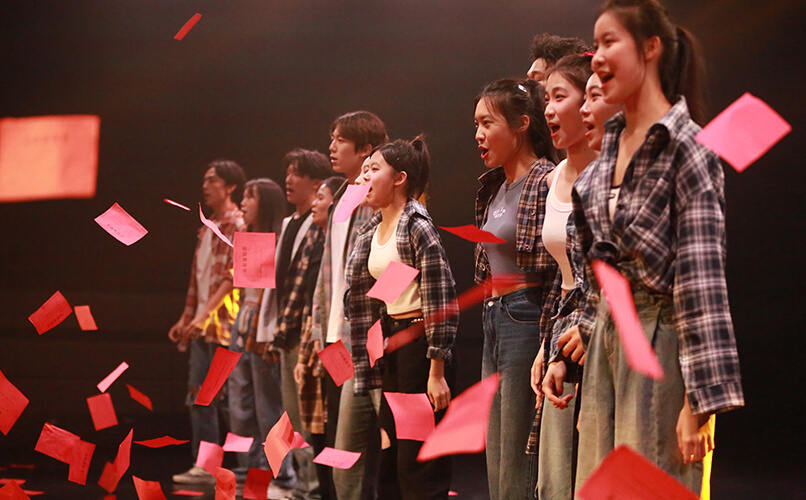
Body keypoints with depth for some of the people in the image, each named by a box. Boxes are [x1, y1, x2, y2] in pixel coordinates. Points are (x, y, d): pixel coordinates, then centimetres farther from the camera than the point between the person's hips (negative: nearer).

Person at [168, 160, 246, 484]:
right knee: (199, 397, 7)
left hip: (224, 324, -9)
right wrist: (186, 319, 17)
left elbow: (233, 276, -17)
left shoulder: (238, 226, -8)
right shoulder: (207, 229, 19)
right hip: (201, 327, 9)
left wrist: (206, 313, -21)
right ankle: (204, 466, 10)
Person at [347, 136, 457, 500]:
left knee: (419, 469, -7)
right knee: (390, 460, 11)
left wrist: (437, 372, -20)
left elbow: (440, 302, -17)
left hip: (420, 342, -9)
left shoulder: (417, 227, -13)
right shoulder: (372, 231, 12)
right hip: (390, 343, 9)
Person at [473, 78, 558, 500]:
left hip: (526, 319, -10)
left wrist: (546, 348, -21)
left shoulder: (546, 181, -11)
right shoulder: (494, 188, 17)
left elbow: (558, 269, -17)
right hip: (494, 322, 10)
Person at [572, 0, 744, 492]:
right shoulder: (612, 143, 11)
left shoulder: (684, 148, -14)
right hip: (606, 340, 8)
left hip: (661, 342, -8)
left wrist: (700, 400, -20)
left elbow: (703, 280, -17)